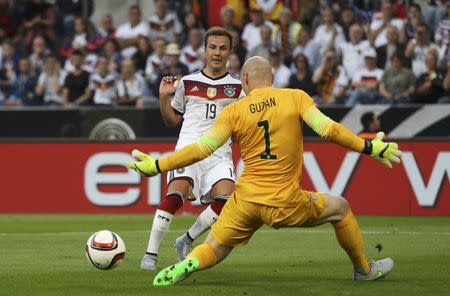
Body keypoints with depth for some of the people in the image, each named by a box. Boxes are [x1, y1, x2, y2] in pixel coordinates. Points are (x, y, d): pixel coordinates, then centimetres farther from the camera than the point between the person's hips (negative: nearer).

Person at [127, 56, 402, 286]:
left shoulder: (234, 111, 1)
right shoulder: (296, 97, -1)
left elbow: (202, 148, -5)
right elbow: (326, 128, -12)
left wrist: (155, 166, 2)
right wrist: (370, 148, -7)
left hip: (245, 200, 1)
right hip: (285, 203, -1)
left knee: (214, 249, 16)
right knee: (340, 208, 24)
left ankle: (187, 265, -18)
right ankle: (364, 269, 35)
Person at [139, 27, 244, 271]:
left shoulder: (237, 88, 13)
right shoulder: (187, 83, 15)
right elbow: (172, 120, 23)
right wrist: (164, 97, 7)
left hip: (219, 153, 1)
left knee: (226, 198, -24)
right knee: (177, 193, -27)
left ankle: (186, 241, 0)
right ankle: (151, 253, -20)